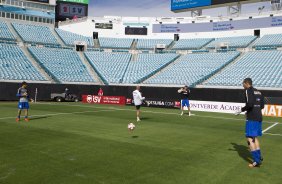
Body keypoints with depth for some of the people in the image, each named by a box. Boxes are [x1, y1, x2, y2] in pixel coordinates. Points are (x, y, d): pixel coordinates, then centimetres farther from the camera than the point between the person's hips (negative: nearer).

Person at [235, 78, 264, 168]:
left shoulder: (248, 91, -9)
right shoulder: (258, 92, 16)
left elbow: (250, 104, -22)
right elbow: (262, 105, 18)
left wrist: (241, 110, -9)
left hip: (251, 118, -9)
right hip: (259, 117, 9)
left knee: (250, 139, -6)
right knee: (255, 137, 19)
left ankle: (256, 161, -8)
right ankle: (259, 157, 25)